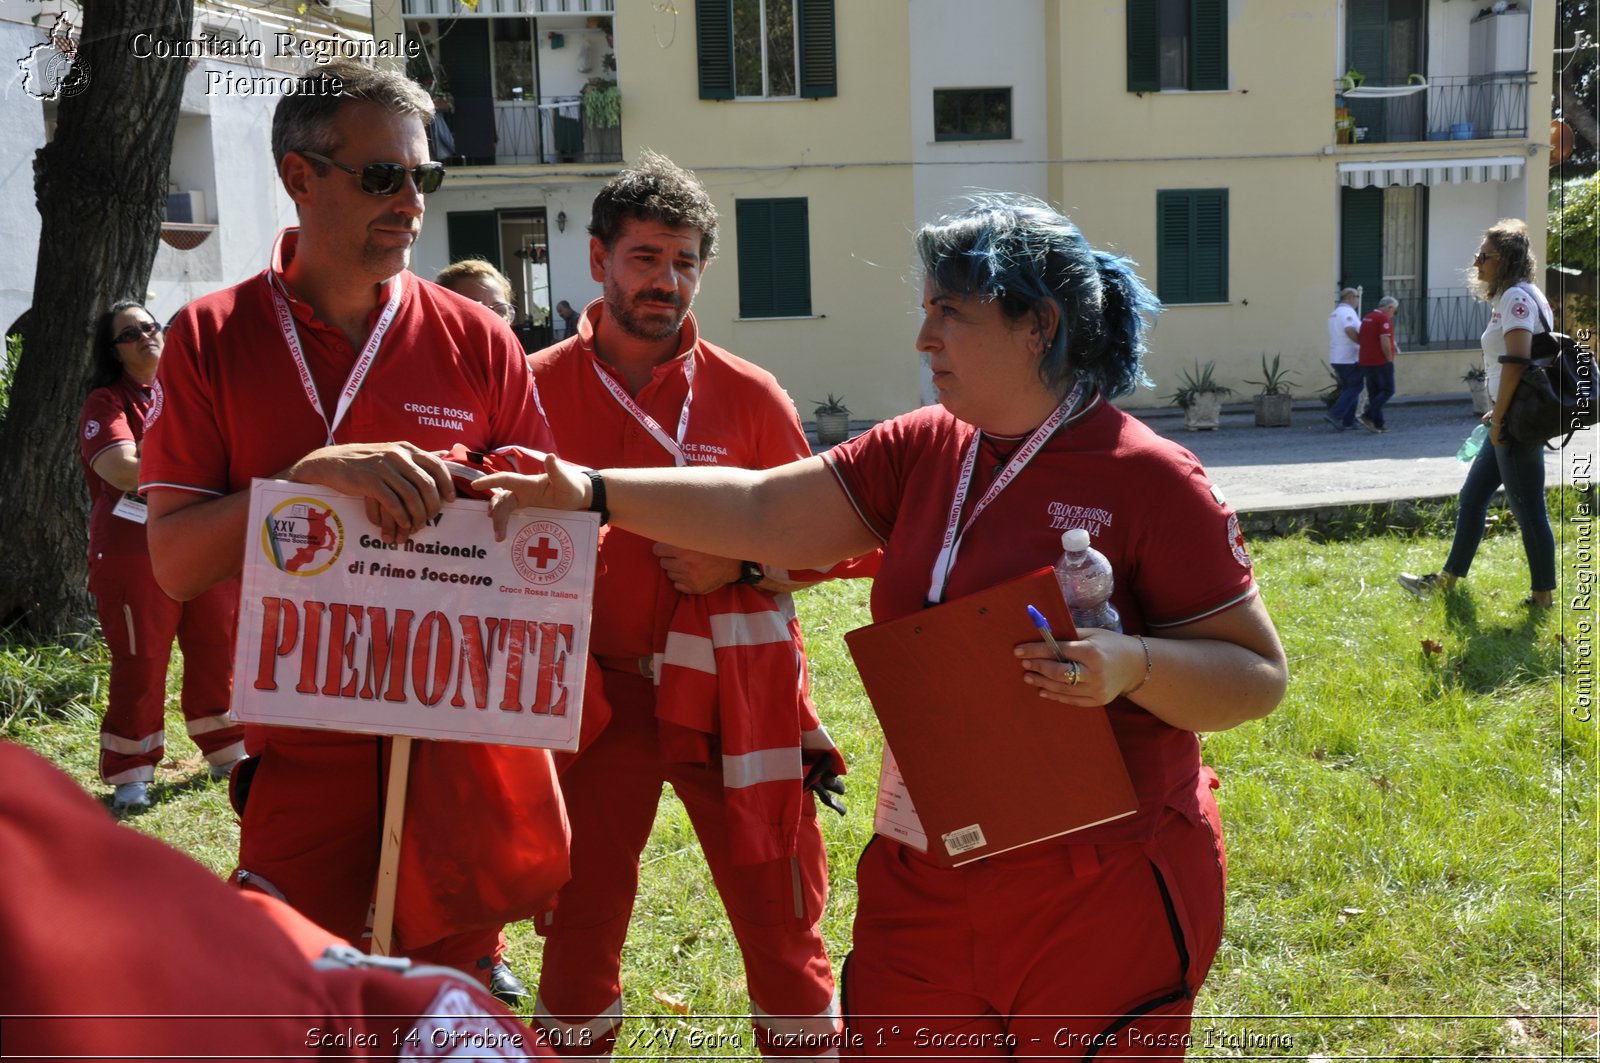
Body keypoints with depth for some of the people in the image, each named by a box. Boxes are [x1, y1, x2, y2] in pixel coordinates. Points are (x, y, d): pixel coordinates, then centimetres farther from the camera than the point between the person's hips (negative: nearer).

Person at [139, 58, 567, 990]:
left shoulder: (479, 342, 0)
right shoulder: (211, 339, -2)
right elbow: (175, 562, -9)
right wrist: (316, 475, -23)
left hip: (459, 744, 1)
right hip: (300, 754, 0)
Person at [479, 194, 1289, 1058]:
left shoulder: (1150, 480, -11)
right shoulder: (921, 452, 5)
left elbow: (1259, 677, -9)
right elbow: (762, 512, 2)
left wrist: (1133, 663, -27)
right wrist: (594, 492, -5)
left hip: (1101, 896, -5)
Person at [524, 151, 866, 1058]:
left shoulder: (749, 396, -1)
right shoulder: (537, 387, 0)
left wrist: (737, 568, -12)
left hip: (731, 690, 0)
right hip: (597, 689, 1)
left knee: (782, 924, 4)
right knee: (580, 925, 13)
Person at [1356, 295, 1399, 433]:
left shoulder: (1366, 318, 16)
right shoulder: (1384, 319, -12)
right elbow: (1385, 342, -21)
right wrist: (1390, 359, -12)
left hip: (1365, 362, 8)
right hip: (1381, 362, -8)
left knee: (1373, 393, 9)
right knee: (1388, 390, -2)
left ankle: (1378, 424, 8)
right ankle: (1368, 416, -14)